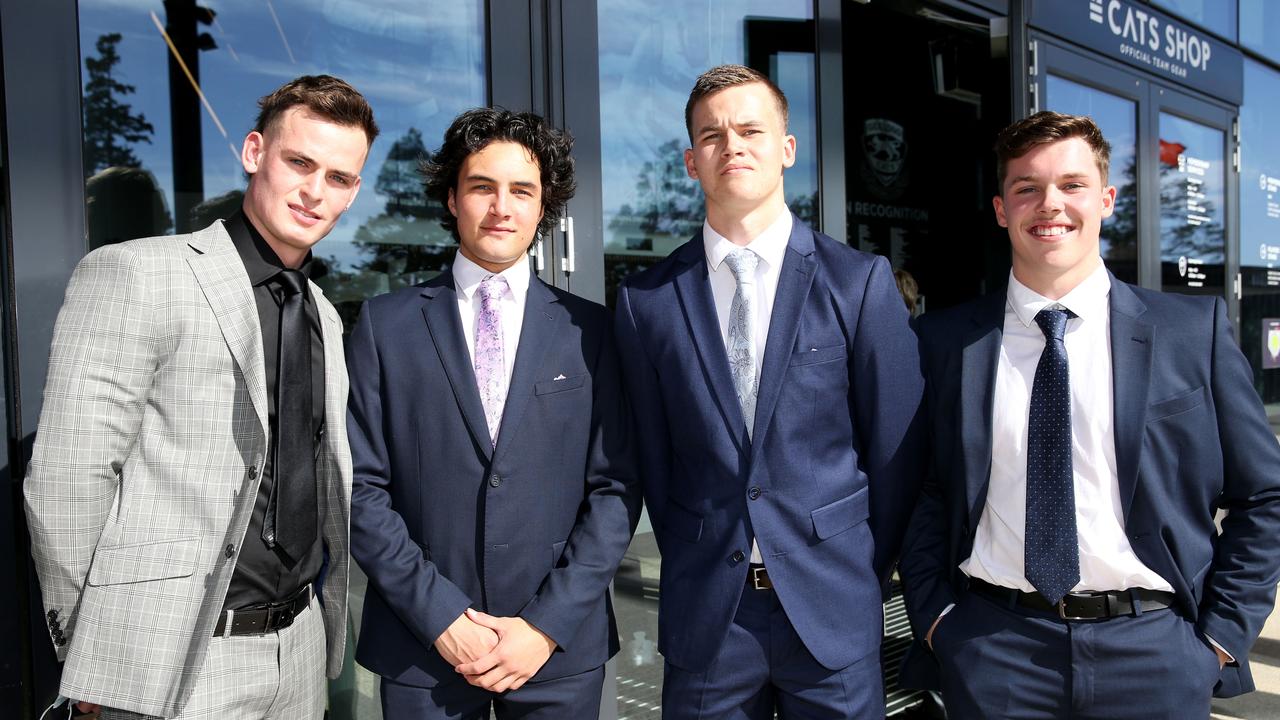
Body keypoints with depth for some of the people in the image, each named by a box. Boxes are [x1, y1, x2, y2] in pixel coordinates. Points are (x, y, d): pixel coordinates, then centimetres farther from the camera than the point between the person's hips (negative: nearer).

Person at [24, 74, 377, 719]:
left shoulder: (324, 317, 10)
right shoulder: (133, 274, -12)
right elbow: (64, 485, -13)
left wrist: (325, 619, 12)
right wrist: (93, 661, -7)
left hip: (300, 651, 6)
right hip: (178, 666, -6)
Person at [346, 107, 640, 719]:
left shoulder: (586, 328, 1)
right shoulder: (385, 324, 0)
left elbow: (616, 486, -2)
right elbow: (361, 486, -3)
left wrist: (548, 625, -8)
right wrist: (439, 616, -10)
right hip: (421, 647, 0)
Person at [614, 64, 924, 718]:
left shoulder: (861, 282, -4)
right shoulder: (646, 299, -1)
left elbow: (894, 446, 1)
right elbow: (653, 455, 5)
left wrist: (862, 577, 4)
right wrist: (694, 568, 6)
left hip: (832, 612, 0)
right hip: (703, 614, 1)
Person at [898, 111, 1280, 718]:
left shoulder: (1196, 330, -1)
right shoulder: (946, 340, -1)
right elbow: (919, 492, 4)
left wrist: (1222, 633, -1)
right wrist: (934, 618, -3)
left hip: (1155, 651, 1)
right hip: (990, 652, 0)